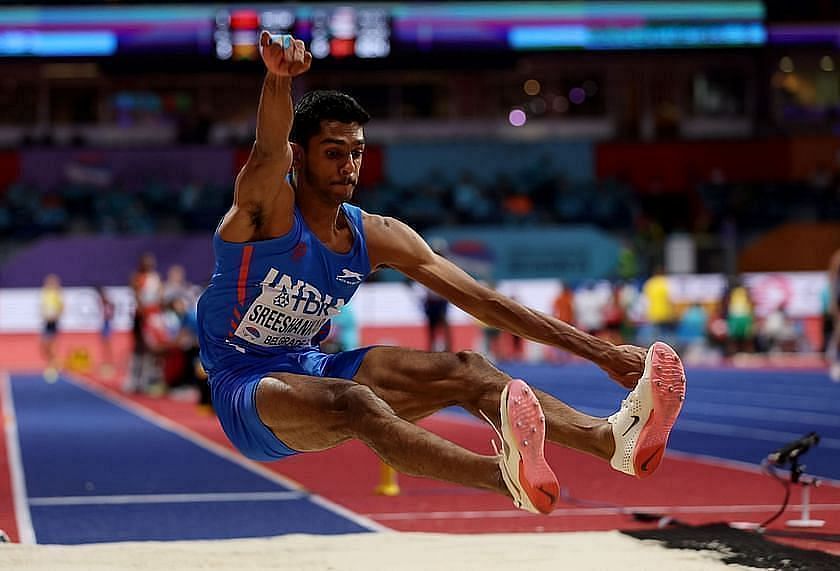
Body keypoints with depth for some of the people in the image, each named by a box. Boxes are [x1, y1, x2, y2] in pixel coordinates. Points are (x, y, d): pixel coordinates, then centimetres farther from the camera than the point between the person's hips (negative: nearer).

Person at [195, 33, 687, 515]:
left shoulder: (378, 238, 0)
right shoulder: (267, 208, -14)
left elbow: (483, 301, -1)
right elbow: (270, 150, -38)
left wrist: (599, 351, -6)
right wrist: (280, 78, -62)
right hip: (245, 384, -6)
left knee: (465, 370, -14)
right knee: (352, 402, -38)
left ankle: (613, 438, -37)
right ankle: (506, 474, -66)